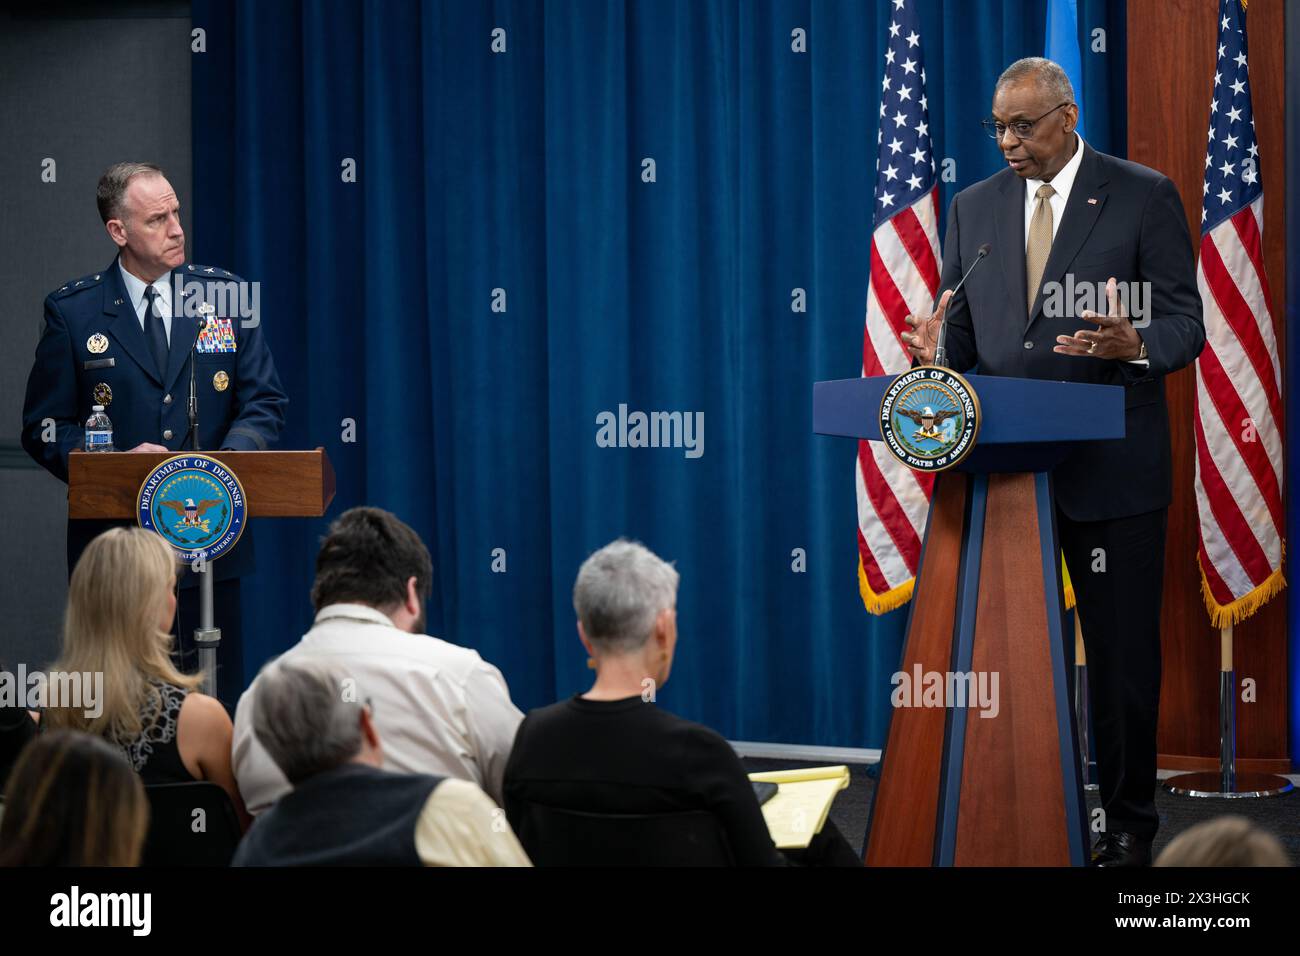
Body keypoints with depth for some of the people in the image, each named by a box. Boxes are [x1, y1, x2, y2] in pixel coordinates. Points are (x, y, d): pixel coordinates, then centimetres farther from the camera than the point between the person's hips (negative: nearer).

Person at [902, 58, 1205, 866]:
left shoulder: (1144, 197, -2)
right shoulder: (975, 207, 12)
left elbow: (1186, 326, -4)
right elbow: (964, 340, 15)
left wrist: (1134, 345, -26)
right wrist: (939, 348, -9)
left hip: (1110, 465, -4)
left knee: (1123, 654, 1)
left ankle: (1129, 823, 12)